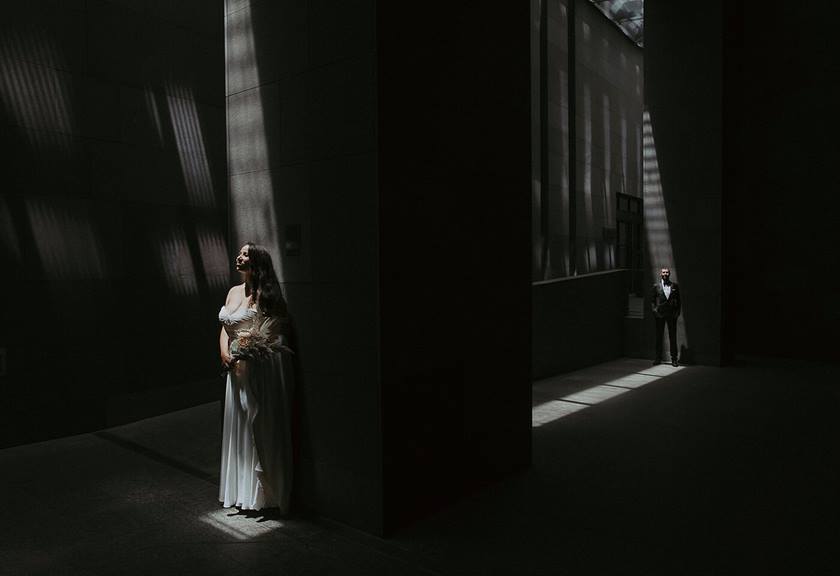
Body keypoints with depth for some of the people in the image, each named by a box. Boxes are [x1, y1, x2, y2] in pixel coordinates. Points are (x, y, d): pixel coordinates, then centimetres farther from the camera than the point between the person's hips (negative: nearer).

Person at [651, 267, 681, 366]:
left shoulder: (674, 286, 7)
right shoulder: (656, 286, 5)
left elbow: (678, 300, 8)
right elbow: (652, 300, 5)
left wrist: (677, 312, -1)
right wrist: (654, 310, -6)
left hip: (672, 314, 0)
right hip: (660, 314, 0)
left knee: (673, 337, 2)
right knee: (659, 337, 5)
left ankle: (674, 359, 8)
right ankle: (658, 358, 13)